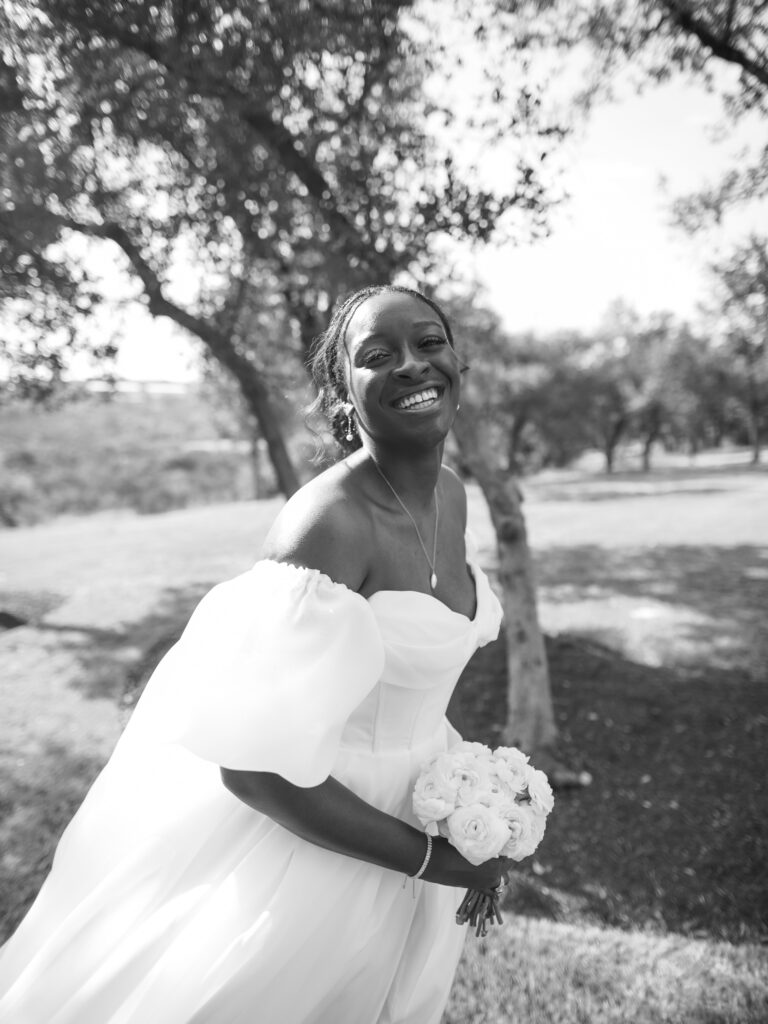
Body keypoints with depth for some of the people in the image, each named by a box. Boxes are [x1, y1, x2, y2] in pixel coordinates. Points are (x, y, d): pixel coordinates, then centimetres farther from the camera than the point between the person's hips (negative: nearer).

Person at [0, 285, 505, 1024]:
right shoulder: (328, 522, -28)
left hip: (412, 809, 8)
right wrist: (430, 859, -18)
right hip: (308, 838, -8)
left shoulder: (451, 494, -3)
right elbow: (256, 765, -27)